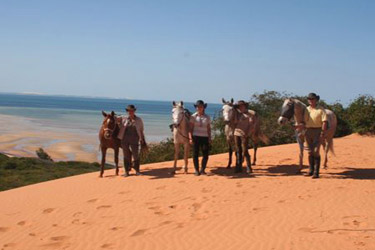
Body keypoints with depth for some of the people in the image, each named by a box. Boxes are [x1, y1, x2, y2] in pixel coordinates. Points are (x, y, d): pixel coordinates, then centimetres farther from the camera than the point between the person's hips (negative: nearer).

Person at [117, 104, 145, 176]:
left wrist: (142, 139, 6)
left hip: (134, 140, -1)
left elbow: (141, 131, 11)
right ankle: (126, 171, 15)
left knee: (136, 155, -1)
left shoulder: (139, 120, 4)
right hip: (124, 140, 1)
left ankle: (137, 170, 13)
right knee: (126, 155, 7)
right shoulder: (123, 119, 4)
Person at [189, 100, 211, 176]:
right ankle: (196, 170, 10)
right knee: (195, 154, 1)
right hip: (196, 136, -2)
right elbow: (190, 128, 0)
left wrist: (209, 139, 3)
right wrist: (190, 138, -9)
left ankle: (203, 169, 13)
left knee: (206, 154, -1)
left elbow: (209, 129, 10)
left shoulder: (207, 117, 7)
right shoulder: (193, 116, 2)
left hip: (205, 137, 2)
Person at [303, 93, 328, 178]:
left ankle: (316, 172, -9)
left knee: (316, 151, -12)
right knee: (310, 152, 11)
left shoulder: (321, 109, -6)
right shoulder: (306, 109, 11)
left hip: (317, 131, -5)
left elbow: (324, 122, -12)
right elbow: (304, 121, 13)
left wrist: (322, 133, -19)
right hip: (308, 132, 6)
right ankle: (311, 170, 21)